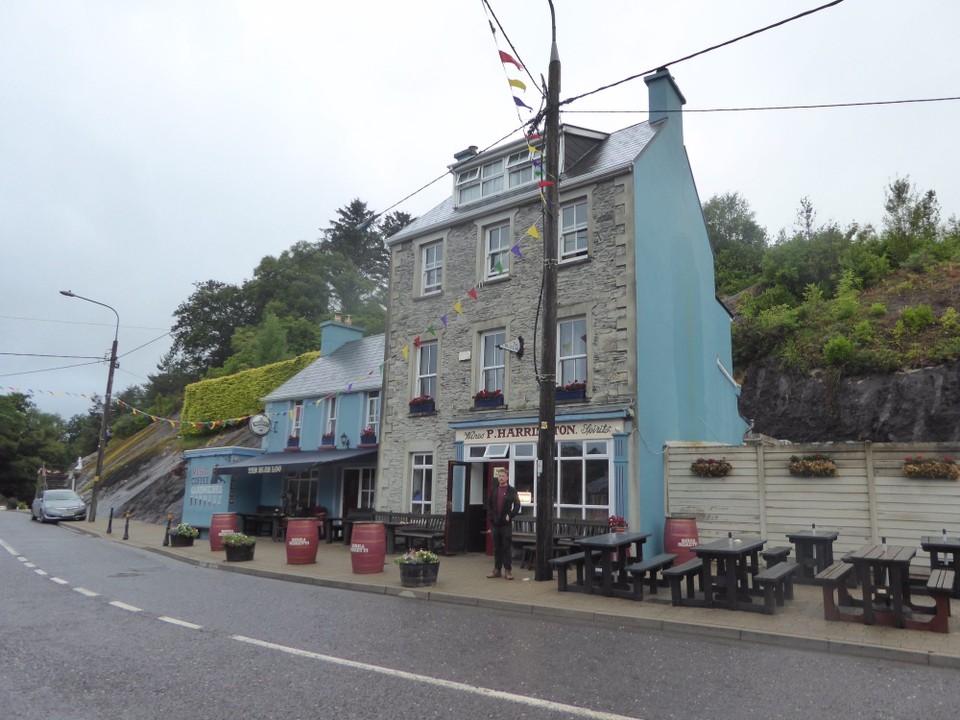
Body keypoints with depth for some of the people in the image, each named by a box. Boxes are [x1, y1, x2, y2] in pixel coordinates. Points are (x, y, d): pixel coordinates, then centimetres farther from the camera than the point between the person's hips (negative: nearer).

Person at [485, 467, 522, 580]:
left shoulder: (512, 491, 0)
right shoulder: (494, 490, 10)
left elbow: (517, 506, 0)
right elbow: (489, 504, 15)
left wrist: (510, 516, -9)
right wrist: (491, 516, 3)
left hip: (506, 523, -3)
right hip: (495, 523, 3)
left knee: (507, 547, -1)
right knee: (497, 548, 9)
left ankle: (508, 570, 5)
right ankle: (497, 569, 15)